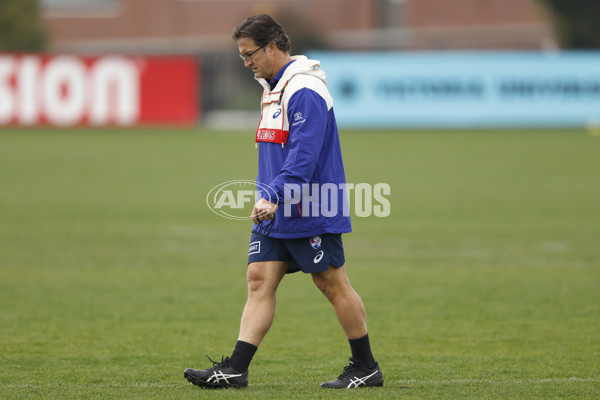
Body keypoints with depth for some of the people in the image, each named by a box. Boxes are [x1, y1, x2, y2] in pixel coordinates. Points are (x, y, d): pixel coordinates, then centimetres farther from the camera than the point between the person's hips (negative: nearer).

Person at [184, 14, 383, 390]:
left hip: (310, 212, -9)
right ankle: (235, 369, -5)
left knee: (333, 284, -1)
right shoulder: (273, 87, 15)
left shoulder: (305, 91, -17)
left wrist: (274, 197, -32)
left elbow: (304, 154, -26)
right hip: (275, 211, 9)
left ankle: (367, 368, 10)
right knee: (260, 279, 1)